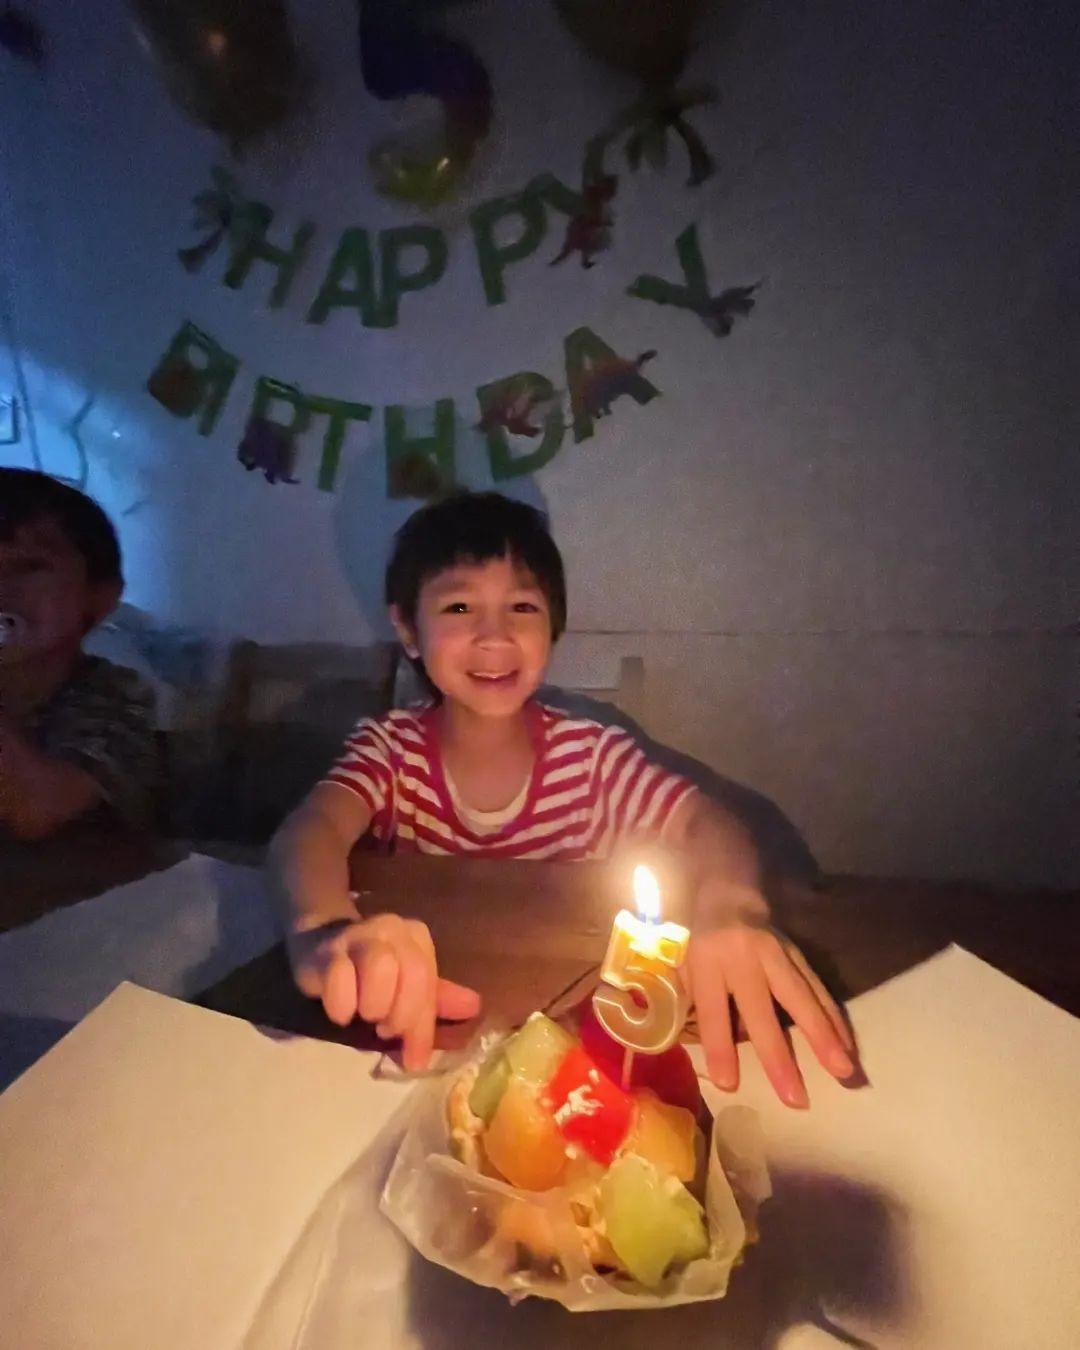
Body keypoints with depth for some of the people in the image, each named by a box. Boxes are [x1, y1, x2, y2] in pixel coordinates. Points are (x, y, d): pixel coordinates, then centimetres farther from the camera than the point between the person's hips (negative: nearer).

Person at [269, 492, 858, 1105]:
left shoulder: (592, 754, -4)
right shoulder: (390, 748, -6)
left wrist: (729, 903, -37)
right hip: (426, 1037, -2)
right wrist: (327, 927, -46)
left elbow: (709, 823, -13)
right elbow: (309, 830, -22)